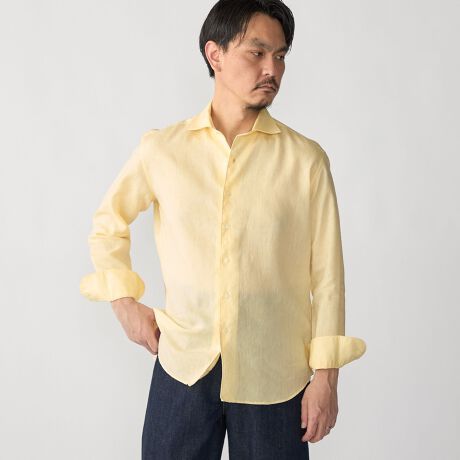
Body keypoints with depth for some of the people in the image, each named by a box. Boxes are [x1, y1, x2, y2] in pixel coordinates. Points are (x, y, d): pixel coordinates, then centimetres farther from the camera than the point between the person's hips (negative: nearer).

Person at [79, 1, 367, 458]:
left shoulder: (306, 159, -4)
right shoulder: (161, 149, 0)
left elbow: (326, 274, -3)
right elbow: (108, 222, 15)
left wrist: (326, 374, -4)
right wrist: (124, 302, 6)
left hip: (274, 375, -1)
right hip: (182, 366, 1)